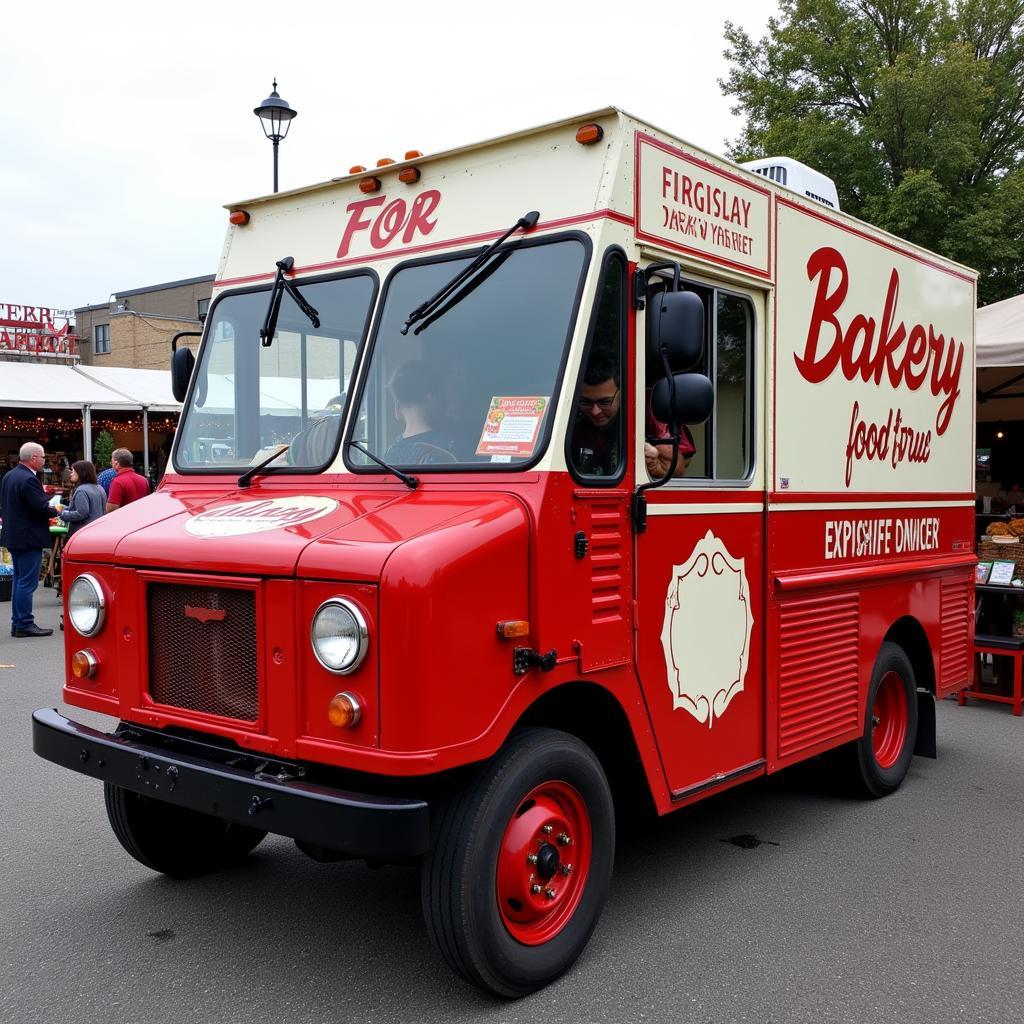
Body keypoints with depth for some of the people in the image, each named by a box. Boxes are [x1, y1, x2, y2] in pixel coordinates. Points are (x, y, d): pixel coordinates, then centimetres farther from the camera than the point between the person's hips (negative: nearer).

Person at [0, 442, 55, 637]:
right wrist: (55, 510, -4)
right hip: (29, 538, -10)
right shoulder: (29, 480, -20)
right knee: (27, 582, -5)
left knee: (19, 579, 16)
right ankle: (24, 624, -1)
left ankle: (17, 623, 21)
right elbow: (42, 509, -22)